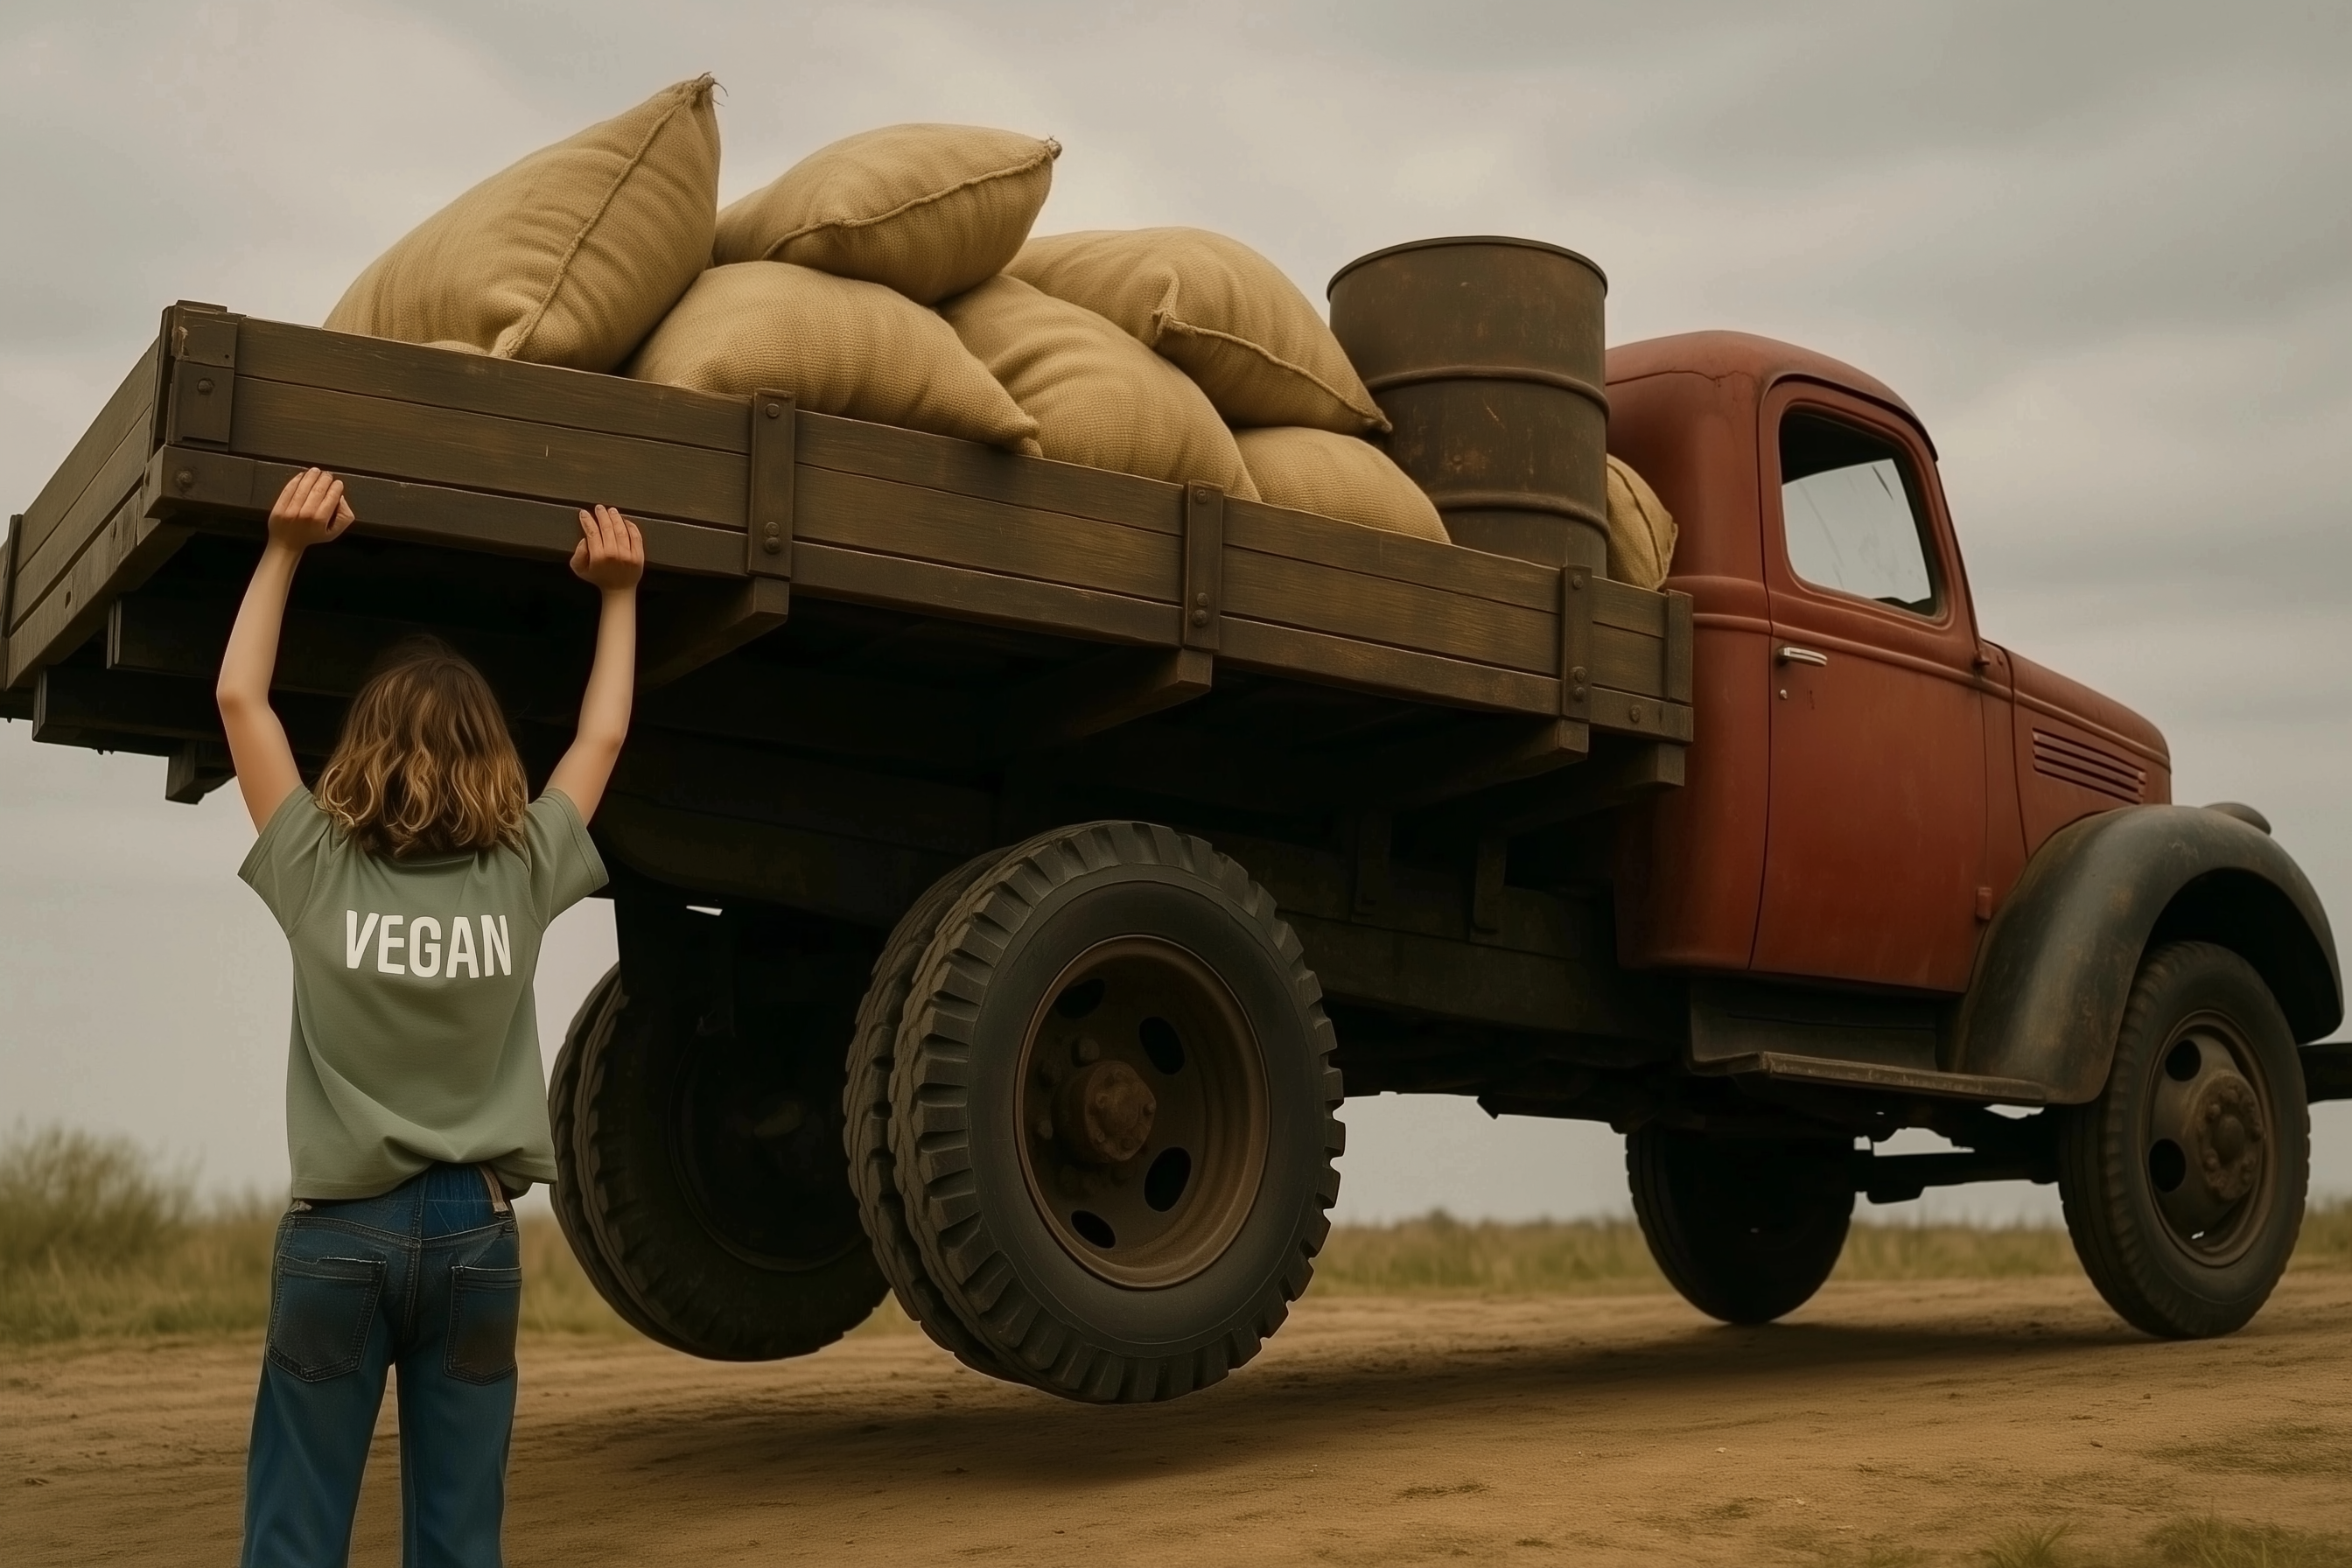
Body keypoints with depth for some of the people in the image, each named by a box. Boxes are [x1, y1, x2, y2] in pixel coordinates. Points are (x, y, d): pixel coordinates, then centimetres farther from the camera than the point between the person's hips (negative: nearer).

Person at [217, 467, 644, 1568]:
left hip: (339, 1230, -1)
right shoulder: (520, 878, -3)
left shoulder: (320, 873, -6)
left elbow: (240, 698, 4)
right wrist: (618, 592, 17)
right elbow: (602, 736, 11)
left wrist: (286, 550, 7)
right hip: (474, 1229, 1)